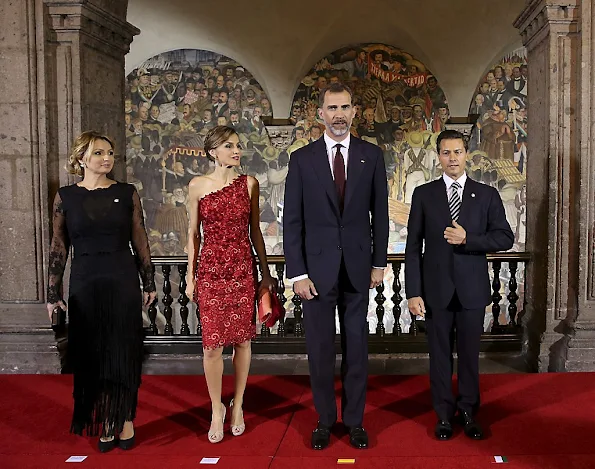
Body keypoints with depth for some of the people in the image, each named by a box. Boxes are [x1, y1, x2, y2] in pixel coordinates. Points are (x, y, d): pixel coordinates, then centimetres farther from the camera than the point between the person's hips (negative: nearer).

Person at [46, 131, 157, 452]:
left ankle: (125, 420, 20)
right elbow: (58, 247, 3)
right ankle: (106, 421, 21)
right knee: (92, 354, 6)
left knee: (124, 352, 5)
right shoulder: (65, 196, 1)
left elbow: (140, 241, 4)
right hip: (85, 284, 1)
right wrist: (53, 293, 2)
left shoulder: (127, 193, 1)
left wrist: (149, 283, 5)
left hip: (123, 281, 0)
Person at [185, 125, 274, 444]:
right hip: (211, 270, -1)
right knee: (213, 344, -1)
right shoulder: (197, 186, 2)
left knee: (242, 339, 7)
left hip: (243, 269, 1)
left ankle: (237, 405, 25)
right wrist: (190, 276, 3)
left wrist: (266, 272, 7)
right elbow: (193, 234, 6)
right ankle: (216, 409, 19)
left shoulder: (249, 184, 4)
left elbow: (255, 231, 8)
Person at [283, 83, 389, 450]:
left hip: (358, 268, 1)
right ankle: (325, 420, 25)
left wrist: (379, 263, 3)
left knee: (357, 346, 9)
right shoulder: (302, 158, 0)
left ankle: (355, 420, 25)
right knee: (320, 348, 8)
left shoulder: (372, 155, 3)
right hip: (317, 268, 0)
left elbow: (380, 214, 7)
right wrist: (297, 272, -7)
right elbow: (292, 220, -2)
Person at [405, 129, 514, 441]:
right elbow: (413, 246, -1)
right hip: (436, 290, 0)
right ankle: (444, 414, 23)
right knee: (440, 354, 8)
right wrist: (413, 292, -7)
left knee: (470, 354, 10)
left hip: (472, 289, 1)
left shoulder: (487, 195, 4)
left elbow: (505, 238, 0)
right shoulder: (423, 194, 2)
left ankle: (468, 413, 26)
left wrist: (468, 239, -16)